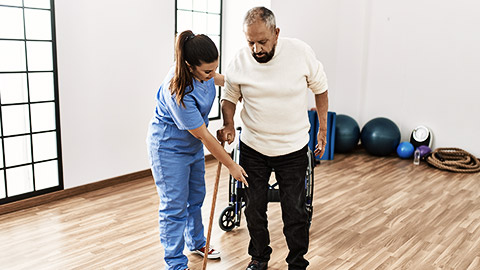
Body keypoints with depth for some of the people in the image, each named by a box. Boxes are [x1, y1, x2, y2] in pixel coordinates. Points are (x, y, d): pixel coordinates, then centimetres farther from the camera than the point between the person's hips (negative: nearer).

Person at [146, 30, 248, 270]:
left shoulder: (202, 71, -16)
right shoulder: (178, 91, -37)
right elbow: (203, 135, -29)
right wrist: (231, 165, -22)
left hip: (192, 142, 8)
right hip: (169, 147, -8)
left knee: (196, 197, 21)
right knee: (175, 205, -1)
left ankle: (196, 243, 42)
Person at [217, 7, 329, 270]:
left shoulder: (301, 52, -14)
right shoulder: (239, 62, -10)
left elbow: (320, 89, 1)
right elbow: (229, 97, 6)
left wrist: (323, 129, 6)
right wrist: (228, 124, -13)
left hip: (293, 149, -1)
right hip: (253, 149, 2)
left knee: (294, 211, 4)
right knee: (254, 208, 13)